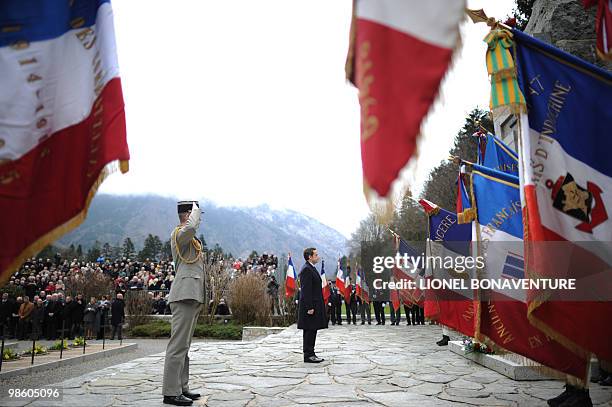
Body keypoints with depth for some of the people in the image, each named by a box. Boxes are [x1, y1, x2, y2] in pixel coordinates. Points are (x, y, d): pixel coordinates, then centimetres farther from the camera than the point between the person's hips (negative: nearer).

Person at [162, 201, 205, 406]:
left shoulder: (191, 239, 24)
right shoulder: (179, 233, -8)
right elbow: (191, 227, -34)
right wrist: (195, 208, -13)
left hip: (191, 297, 10)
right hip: (184, 296, -10)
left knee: (184, 345, 14)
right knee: (178, 344, -8)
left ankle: (181, 387, 22)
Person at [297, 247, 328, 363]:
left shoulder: (312, 269, 18)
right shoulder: (306, 269, -15)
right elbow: (306, 290, -20)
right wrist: (309, 307, -22)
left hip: (315, 305, 10)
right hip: (310, 306, -10)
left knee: (312, 331, 12)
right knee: (309, 331, -5)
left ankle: (310, 354, 18)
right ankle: (308, 355, 1)